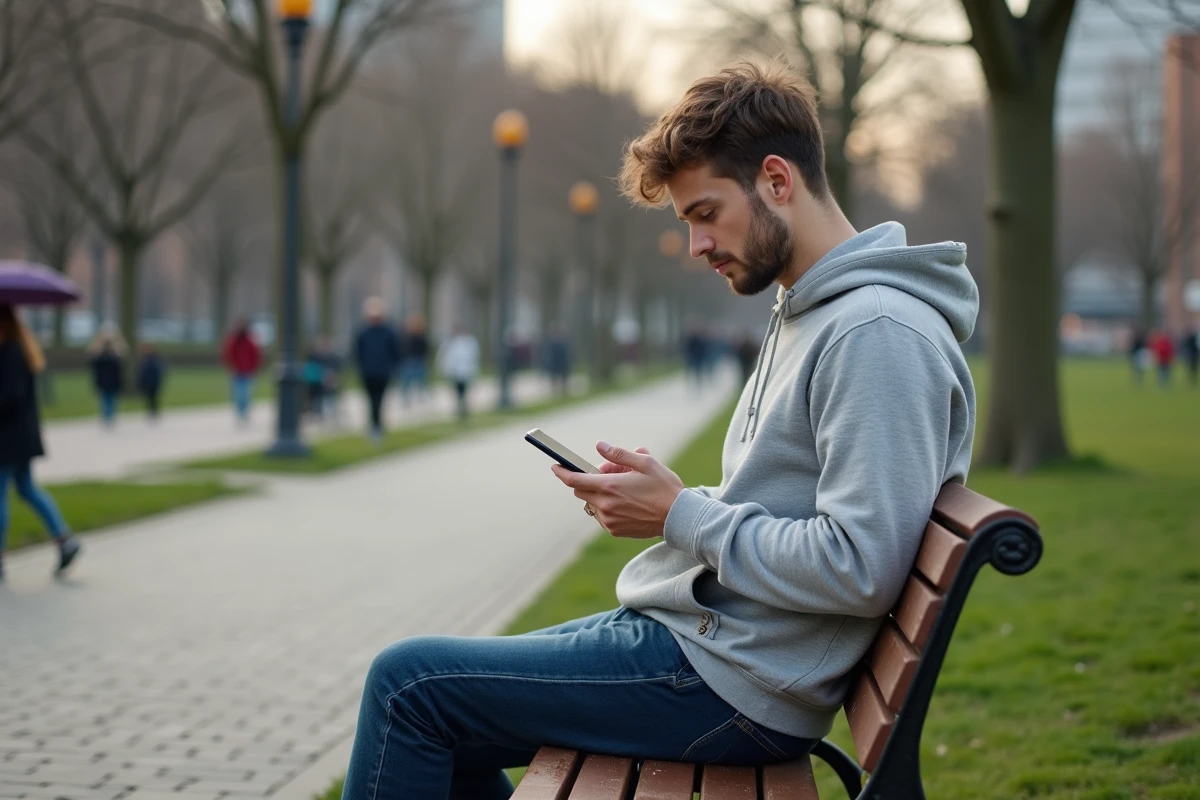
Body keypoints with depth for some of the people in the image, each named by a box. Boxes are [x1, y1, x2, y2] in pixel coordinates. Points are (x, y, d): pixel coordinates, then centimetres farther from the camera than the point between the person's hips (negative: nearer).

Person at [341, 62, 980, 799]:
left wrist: (682, 517, -17)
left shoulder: (878, 331, -20)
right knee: (445, 713, 17)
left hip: (729, 683, -11)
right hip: (703, 635, 11)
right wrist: (662, 494, 3)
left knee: (407, 683, -8)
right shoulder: (807, 312, 14)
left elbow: (860, 569, -26)